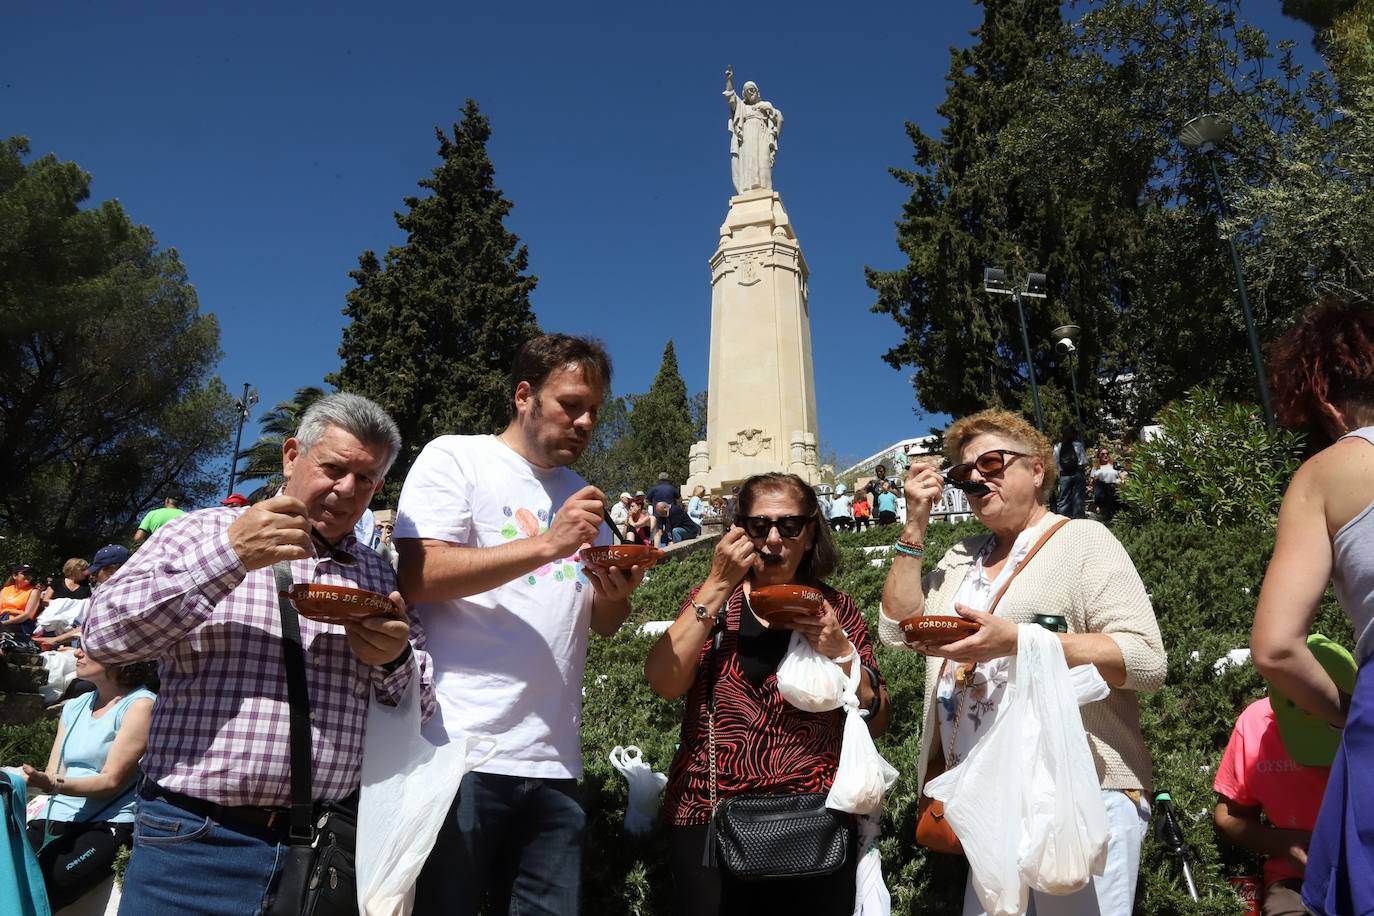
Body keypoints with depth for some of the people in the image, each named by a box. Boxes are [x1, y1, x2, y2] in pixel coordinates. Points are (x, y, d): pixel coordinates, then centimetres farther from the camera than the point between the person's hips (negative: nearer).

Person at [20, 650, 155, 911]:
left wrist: (53, 785, -24)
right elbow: (54, 776, 14)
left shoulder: (140, 705, -5)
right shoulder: (74, 707, 18)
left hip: (108, 824, -6)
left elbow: (112, 780, -10)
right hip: (56, 819, 6)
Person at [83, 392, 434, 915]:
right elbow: (102, 634, -8)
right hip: (195, 839, -2)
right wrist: (229, 557, -16)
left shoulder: (381, 579, 10)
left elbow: (423, 706, 11)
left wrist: (395, 662, -10)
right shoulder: (201, 533, 3)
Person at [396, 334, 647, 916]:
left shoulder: (581, 497, 19)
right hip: (461, 753, -6)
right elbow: (417, 578, -15)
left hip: (553, 763, 6)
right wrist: (547, 546, -18)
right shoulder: (454, 458, 0)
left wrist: (617, 592, -5)